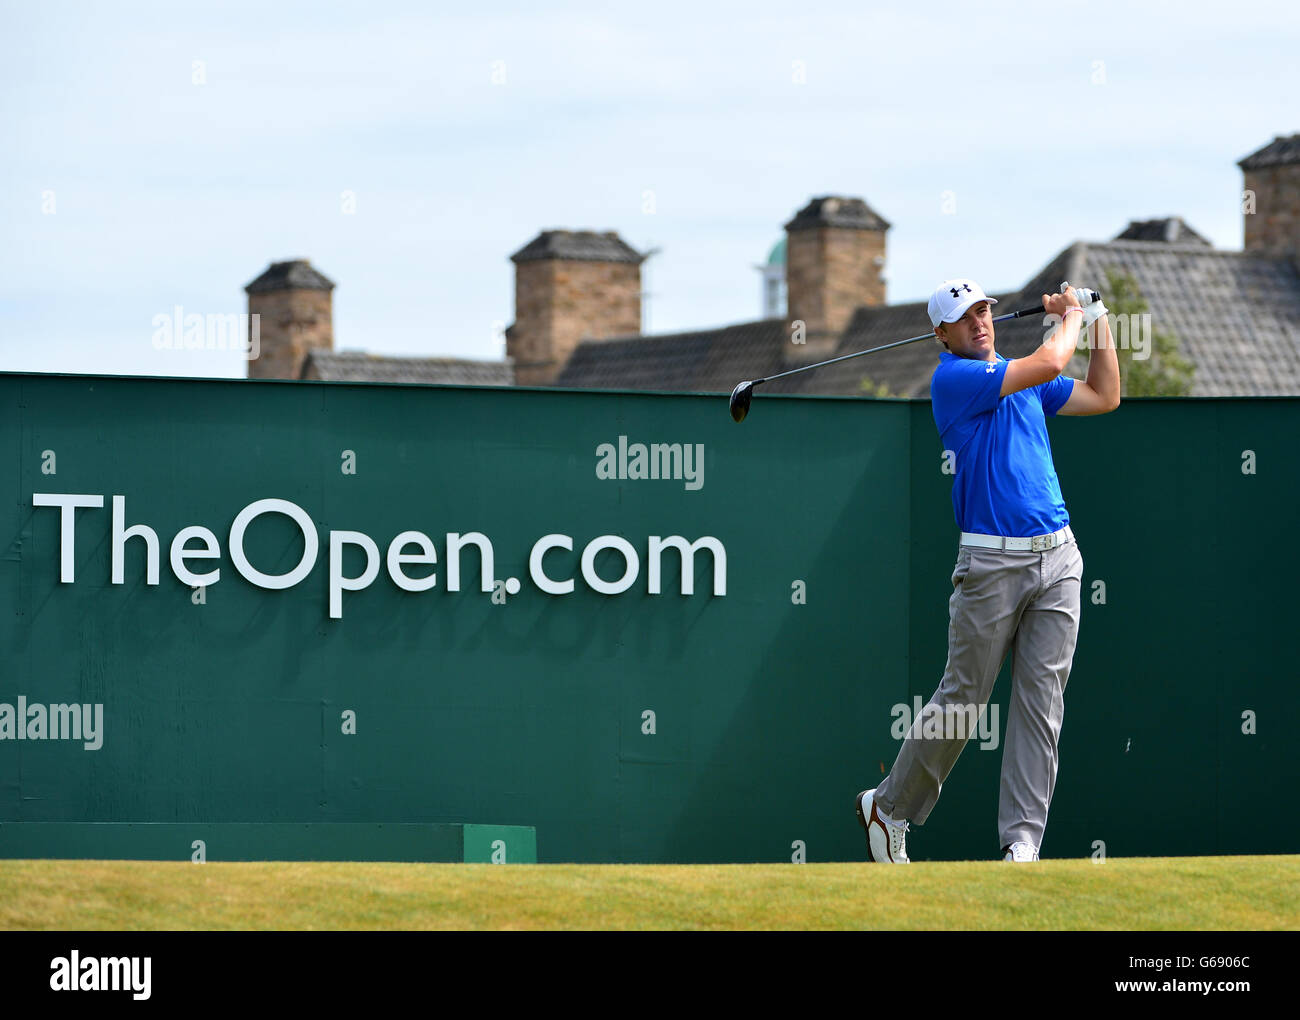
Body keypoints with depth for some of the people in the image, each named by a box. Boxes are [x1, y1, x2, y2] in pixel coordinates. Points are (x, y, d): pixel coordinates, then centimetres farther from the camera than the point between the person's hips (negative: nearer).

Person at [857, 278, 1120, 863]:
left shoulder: (1020, 380, 18)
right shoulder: (953, 378, -7)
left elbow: (1104, 396, 26)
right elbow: (1050, 364, -13)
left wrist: (1097, 318, 19)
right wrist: (1071, 318, 6)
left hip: (1058, 558, 6)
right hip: (991, 562, -6)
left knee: (1041, 703, -1)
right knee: (962, 697, -1)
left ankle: (1021, 842, -2)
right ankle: (888, 807, 17)